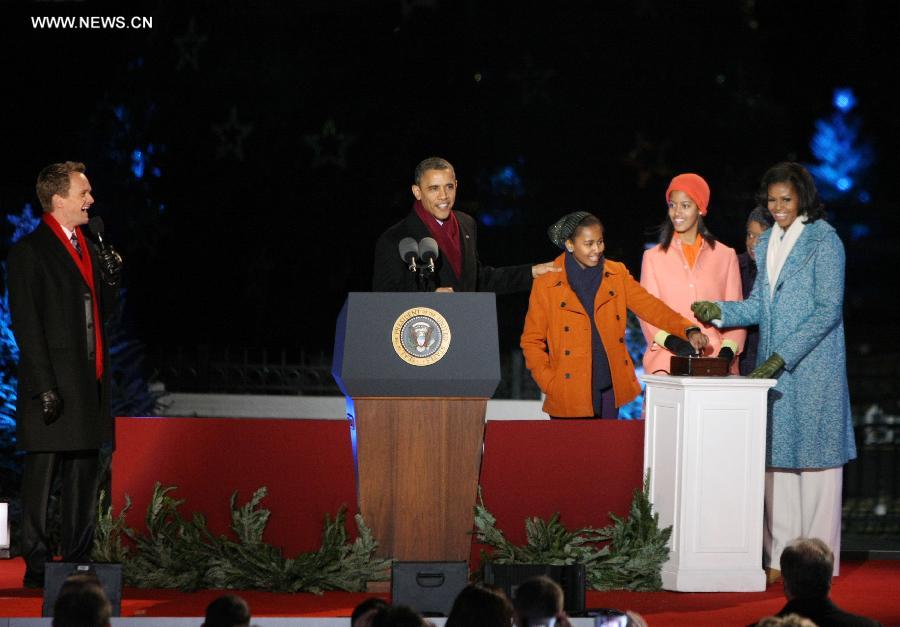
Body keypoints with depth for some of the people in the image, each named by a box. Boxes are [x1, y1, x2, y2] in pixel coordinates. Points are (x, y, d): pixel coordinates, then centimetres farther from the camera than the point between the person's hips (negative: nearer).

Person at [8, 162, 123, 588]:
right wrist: (44, 387, -18)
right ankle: (36, 565, 1)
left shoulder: (90, 249, 16)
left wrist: (110, 280, 0)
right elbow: (26, 323, -12)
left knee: (85, 476, 10)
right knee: (41, 474, -3)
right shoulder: (30, 250, -8)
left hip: (89, 381, 8)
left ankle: (78, 562, 17)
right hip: (53, 382, -8)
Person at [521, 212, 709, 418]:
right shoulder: (546, 284, -3)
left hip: (611, 391, 3)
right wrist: (550, 385, -10)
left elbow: (649, 305, -1)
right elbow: (531, 341, 0)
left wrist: (688, 330, -17)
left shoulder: (617, 274, 7)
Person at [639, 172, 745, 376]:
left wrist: (727, 350, -7)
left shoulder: (725, 256, 15)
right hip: (668, 362, 0)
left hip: (715, 358, 0)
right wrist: (672, 342, -13)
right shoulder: (653, 257, 14)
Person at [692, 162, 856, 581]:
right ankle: (781, 558, 10)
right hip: (773, 370, 7)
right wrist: (720, 311, -1)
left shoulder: (823, 240, -7)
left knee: (814, 458, -4)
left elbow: (827, 308, -13)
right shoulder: (767, 242, 15)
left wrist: (782, 357, -18)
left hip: (813, 368, -7)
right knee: (776, 459, 5)